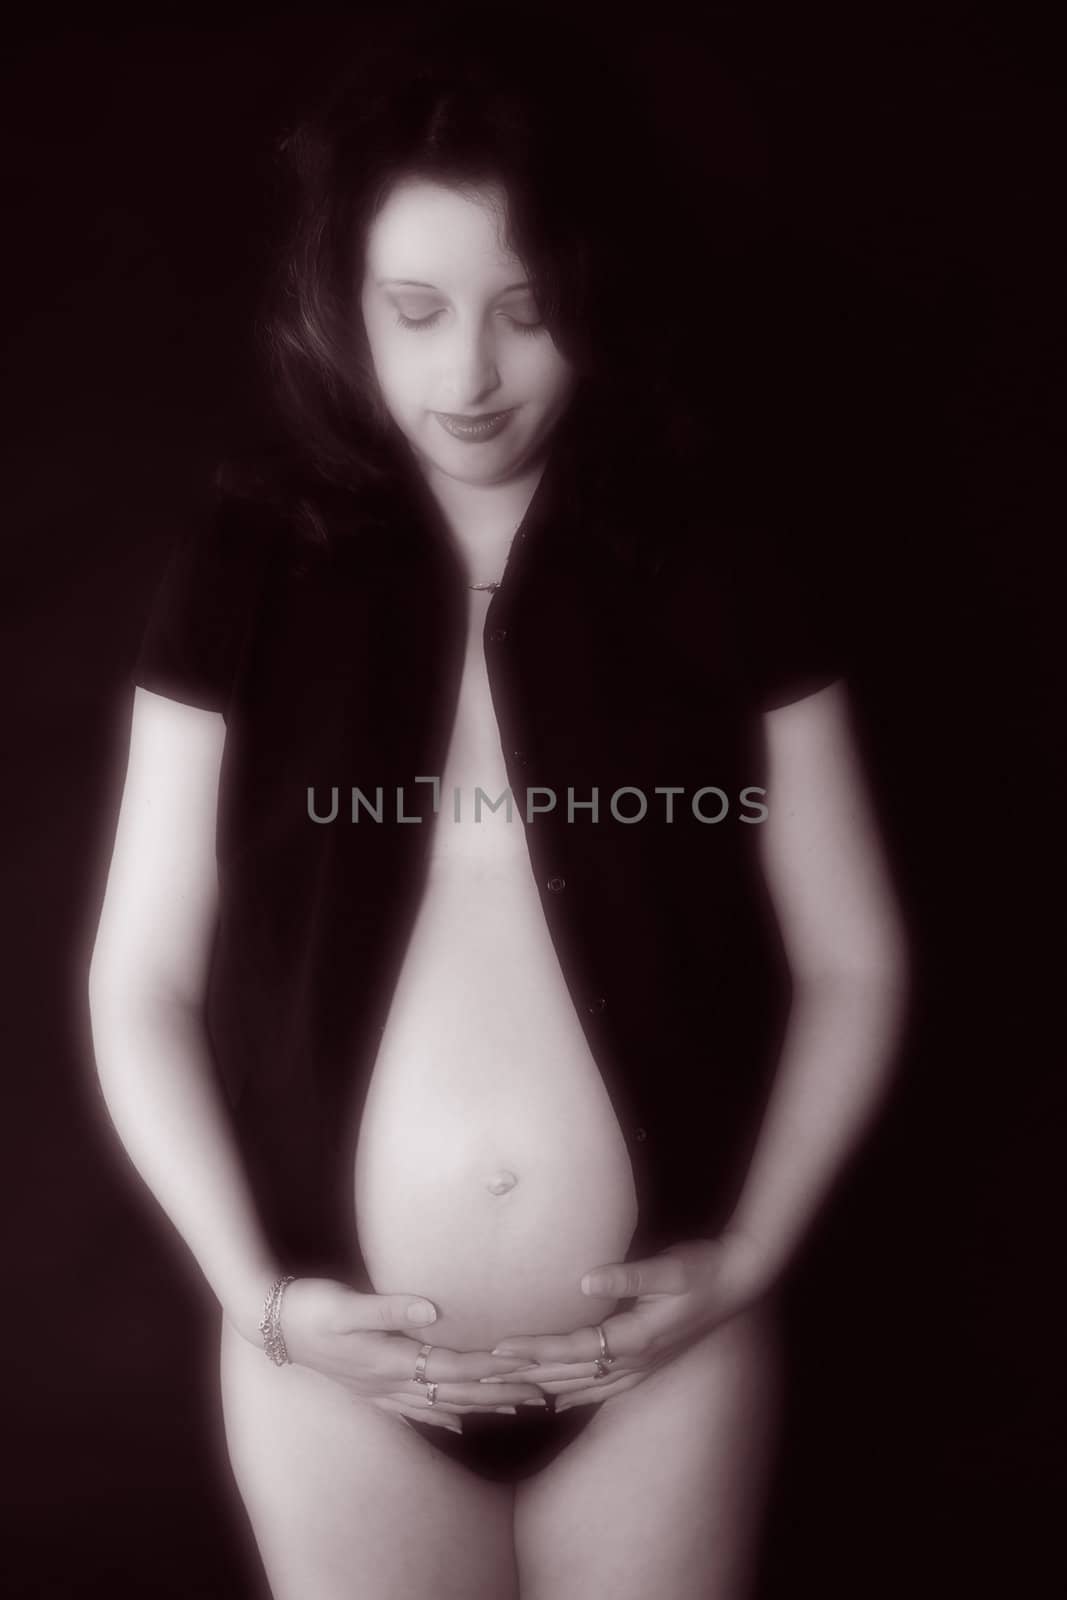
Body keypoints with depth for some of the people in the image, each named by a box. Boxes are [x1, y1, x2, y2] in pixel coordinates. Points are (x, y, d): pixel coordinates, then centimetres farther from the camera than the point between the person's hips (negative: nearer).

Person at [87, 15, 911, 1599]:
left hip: (661, 1359, 0)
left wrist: (751, 1253, -7)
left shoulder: (724, 585, -5)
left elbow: (853, 960, 1)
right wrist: (258, 1291, -9)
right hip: (343, 1370, 0)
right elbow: (142, 987, -2)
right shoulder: (247, 587, -5)